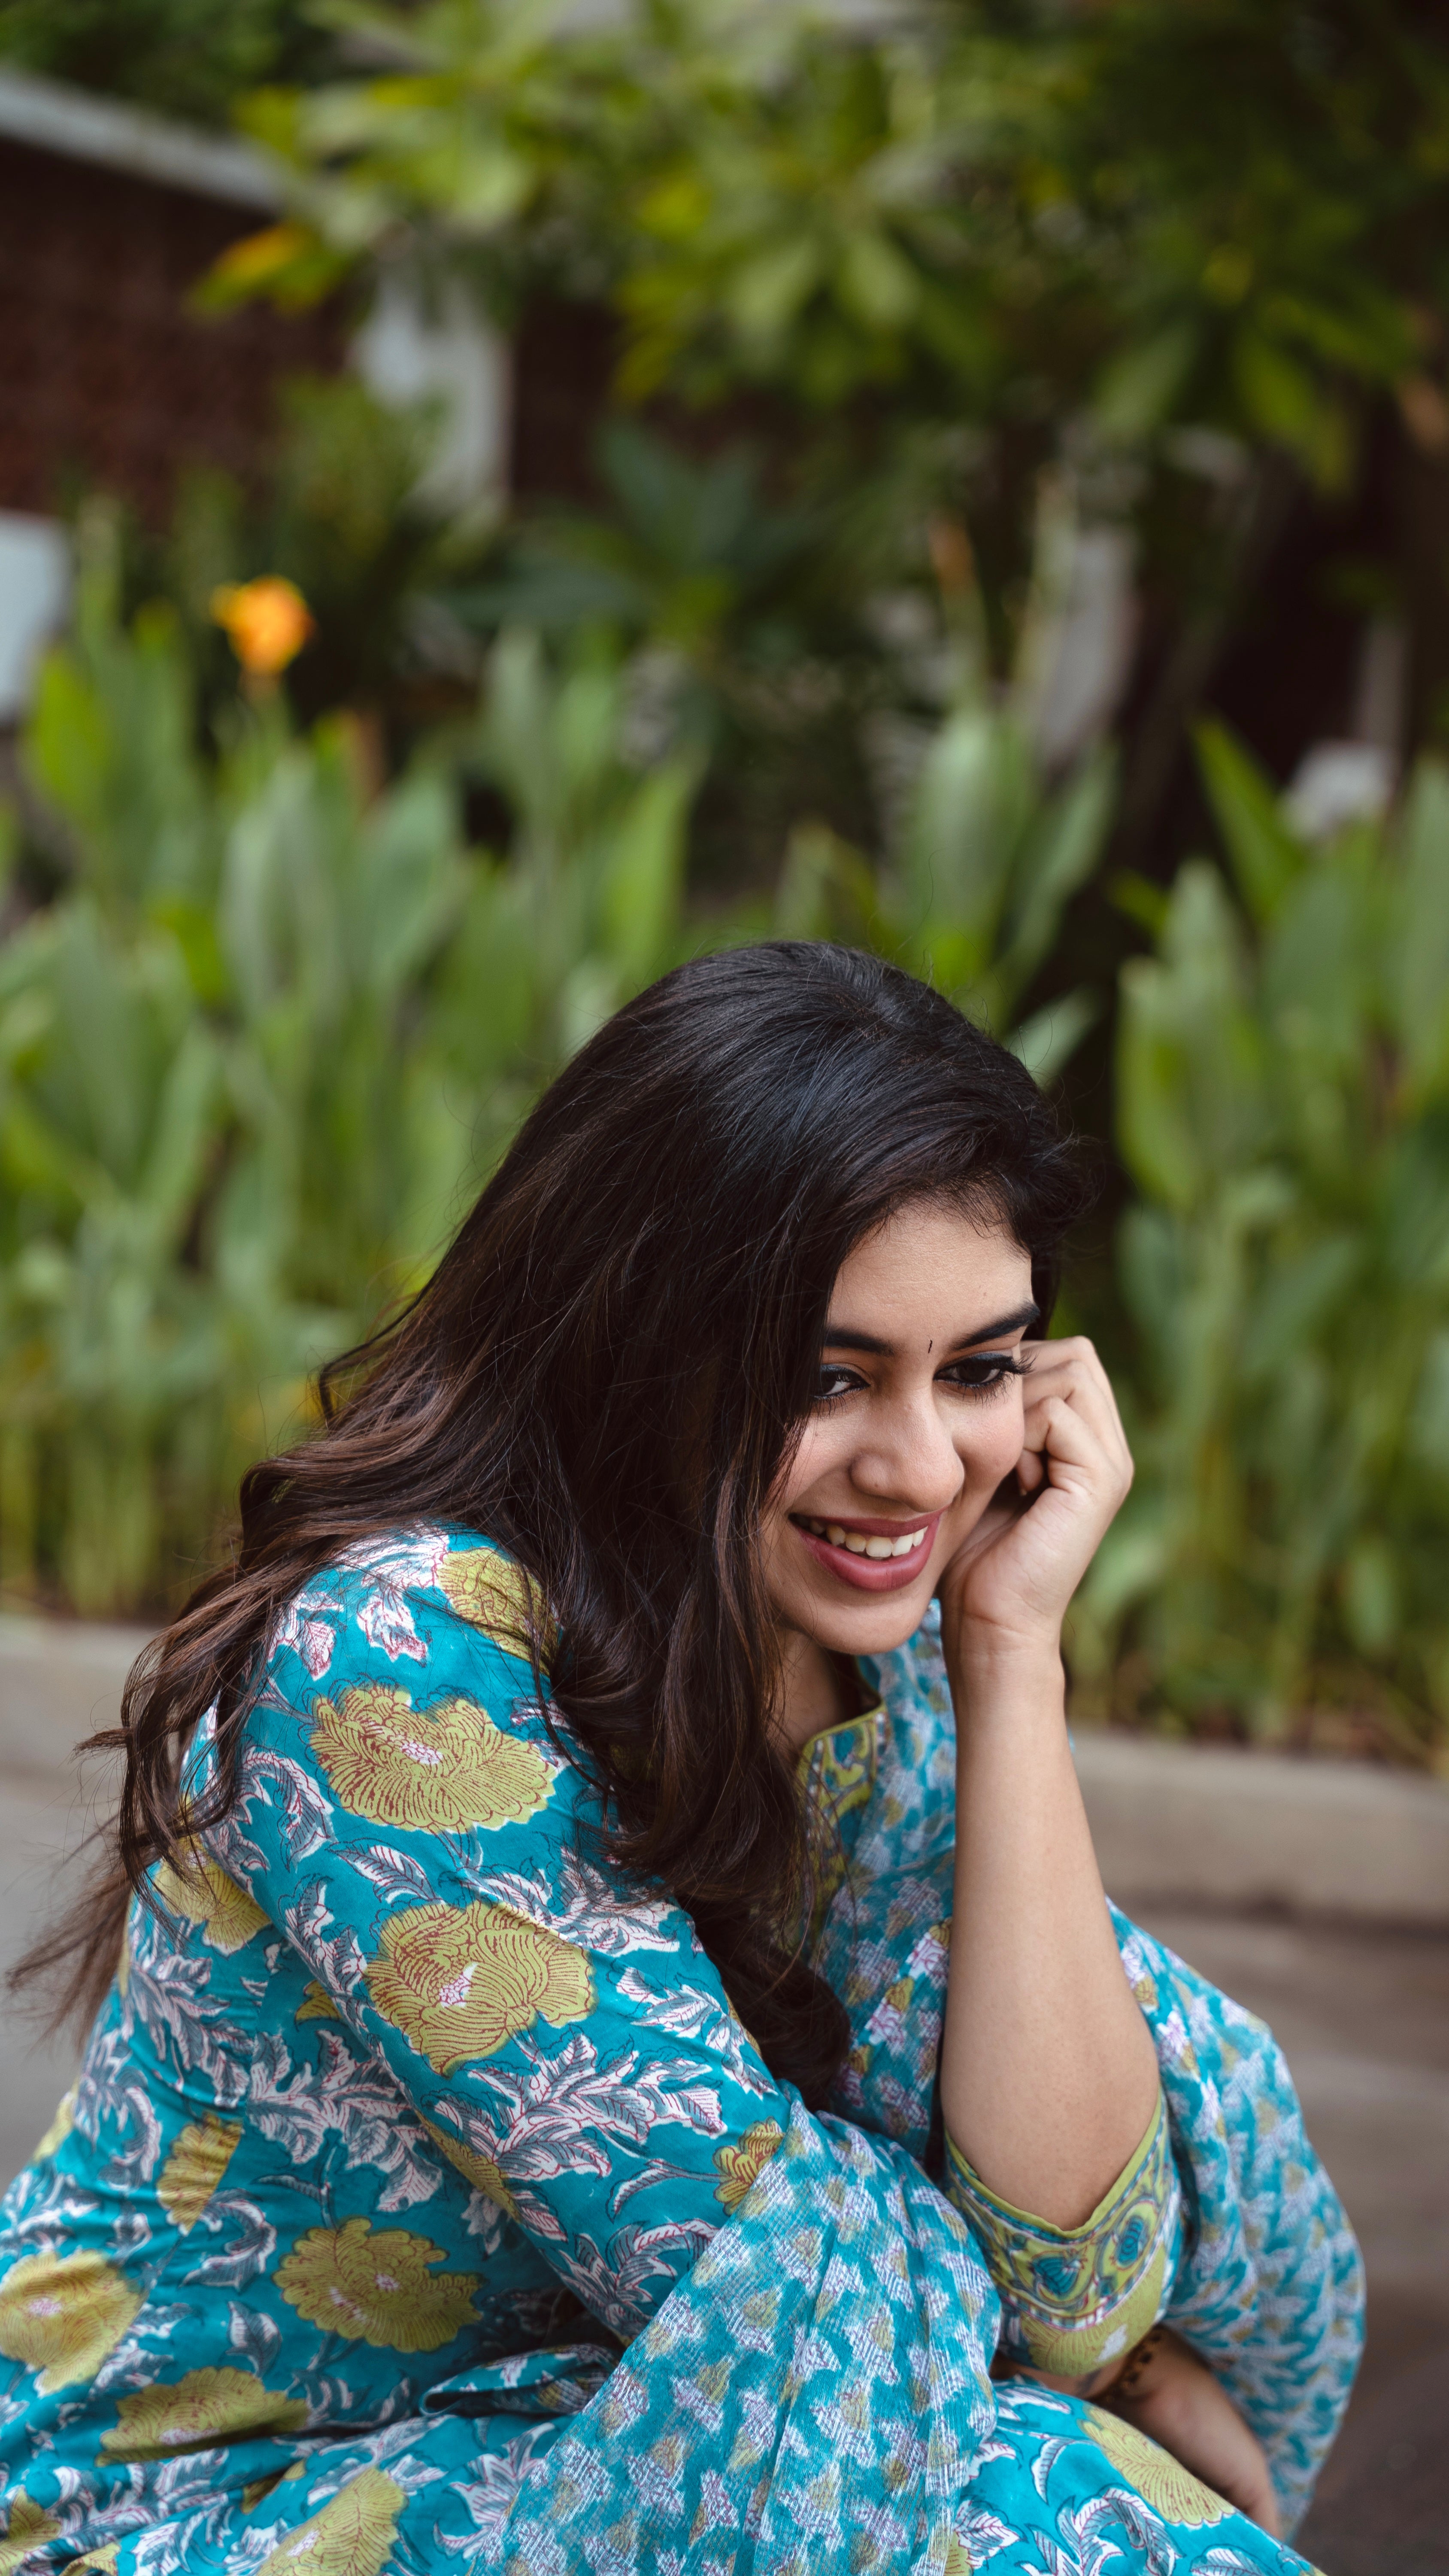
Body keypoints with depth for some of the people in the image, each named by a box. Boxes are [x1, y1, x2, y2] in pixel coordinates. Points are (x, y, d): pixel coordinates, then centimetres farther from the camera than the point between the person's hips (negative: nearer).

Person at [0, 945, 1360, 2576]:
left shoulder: (871, 1643, -5)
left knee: (1161, 2055, -7)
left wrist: (1011, 1647, -18)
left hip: (570, 2430, 6)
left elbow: (1072, 2238, -15)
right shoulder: (400, 1667, -25)